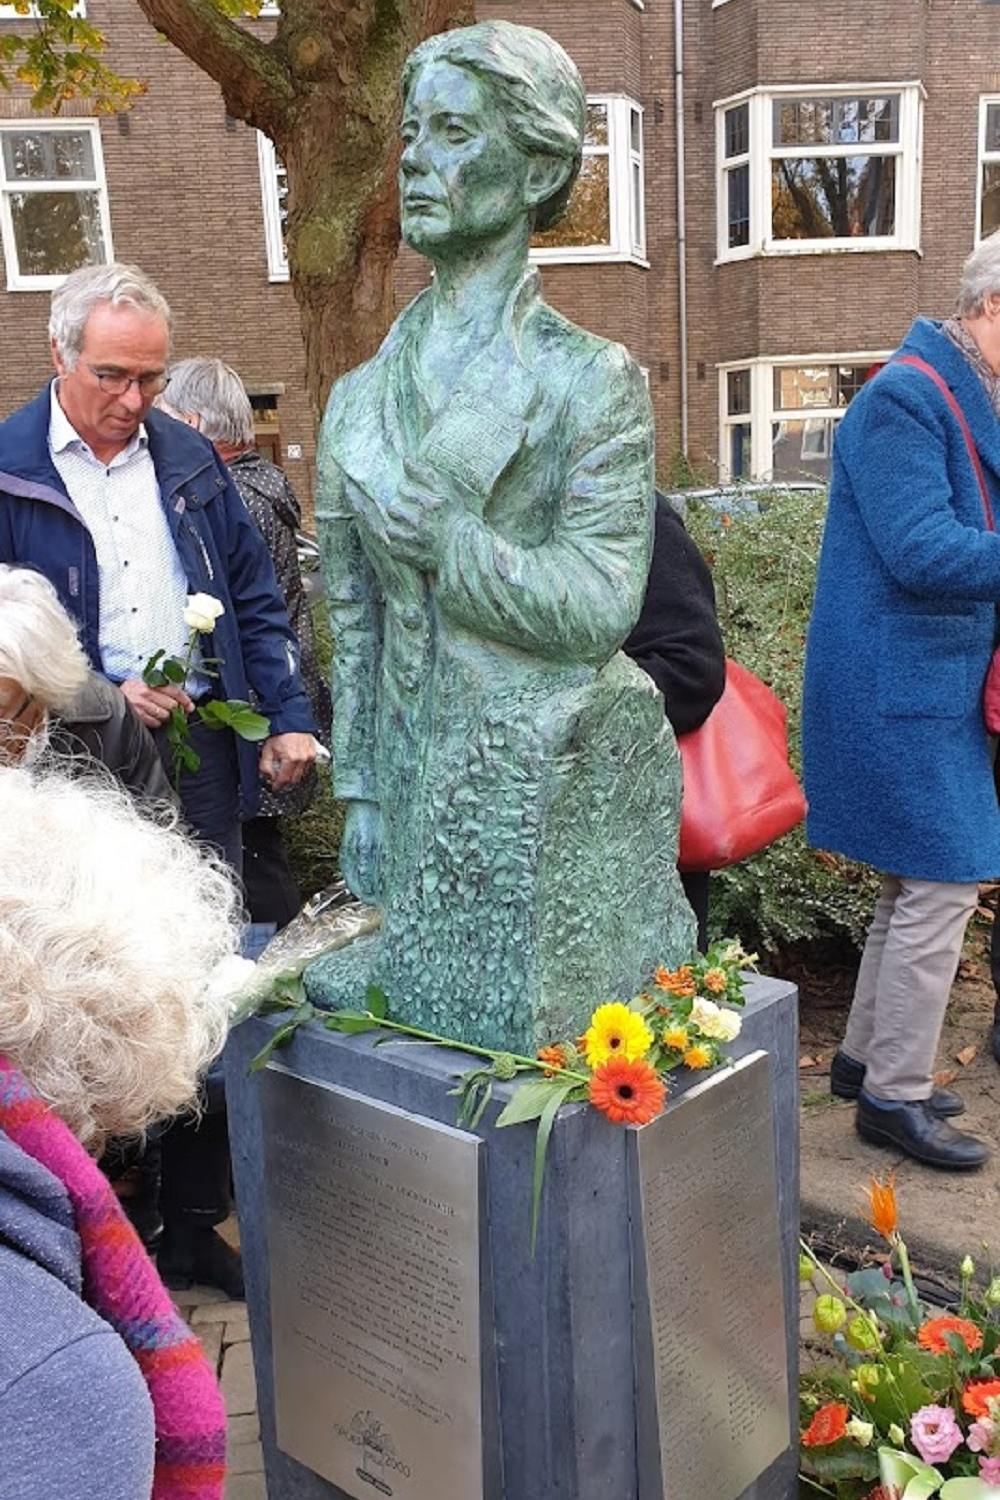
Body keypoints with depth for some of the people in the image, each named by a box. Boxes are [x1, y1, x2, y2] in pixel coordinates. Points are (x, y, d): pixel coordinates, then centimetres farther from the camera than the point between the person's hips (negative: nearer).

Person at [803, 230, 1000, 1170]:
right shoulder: (905, 399, -16)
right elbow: (919, 550, -24)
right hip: (901, 688, -10)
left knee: (920, 882, 16)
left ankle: (866, 1058, 29)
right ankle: (895, 1094, 7)